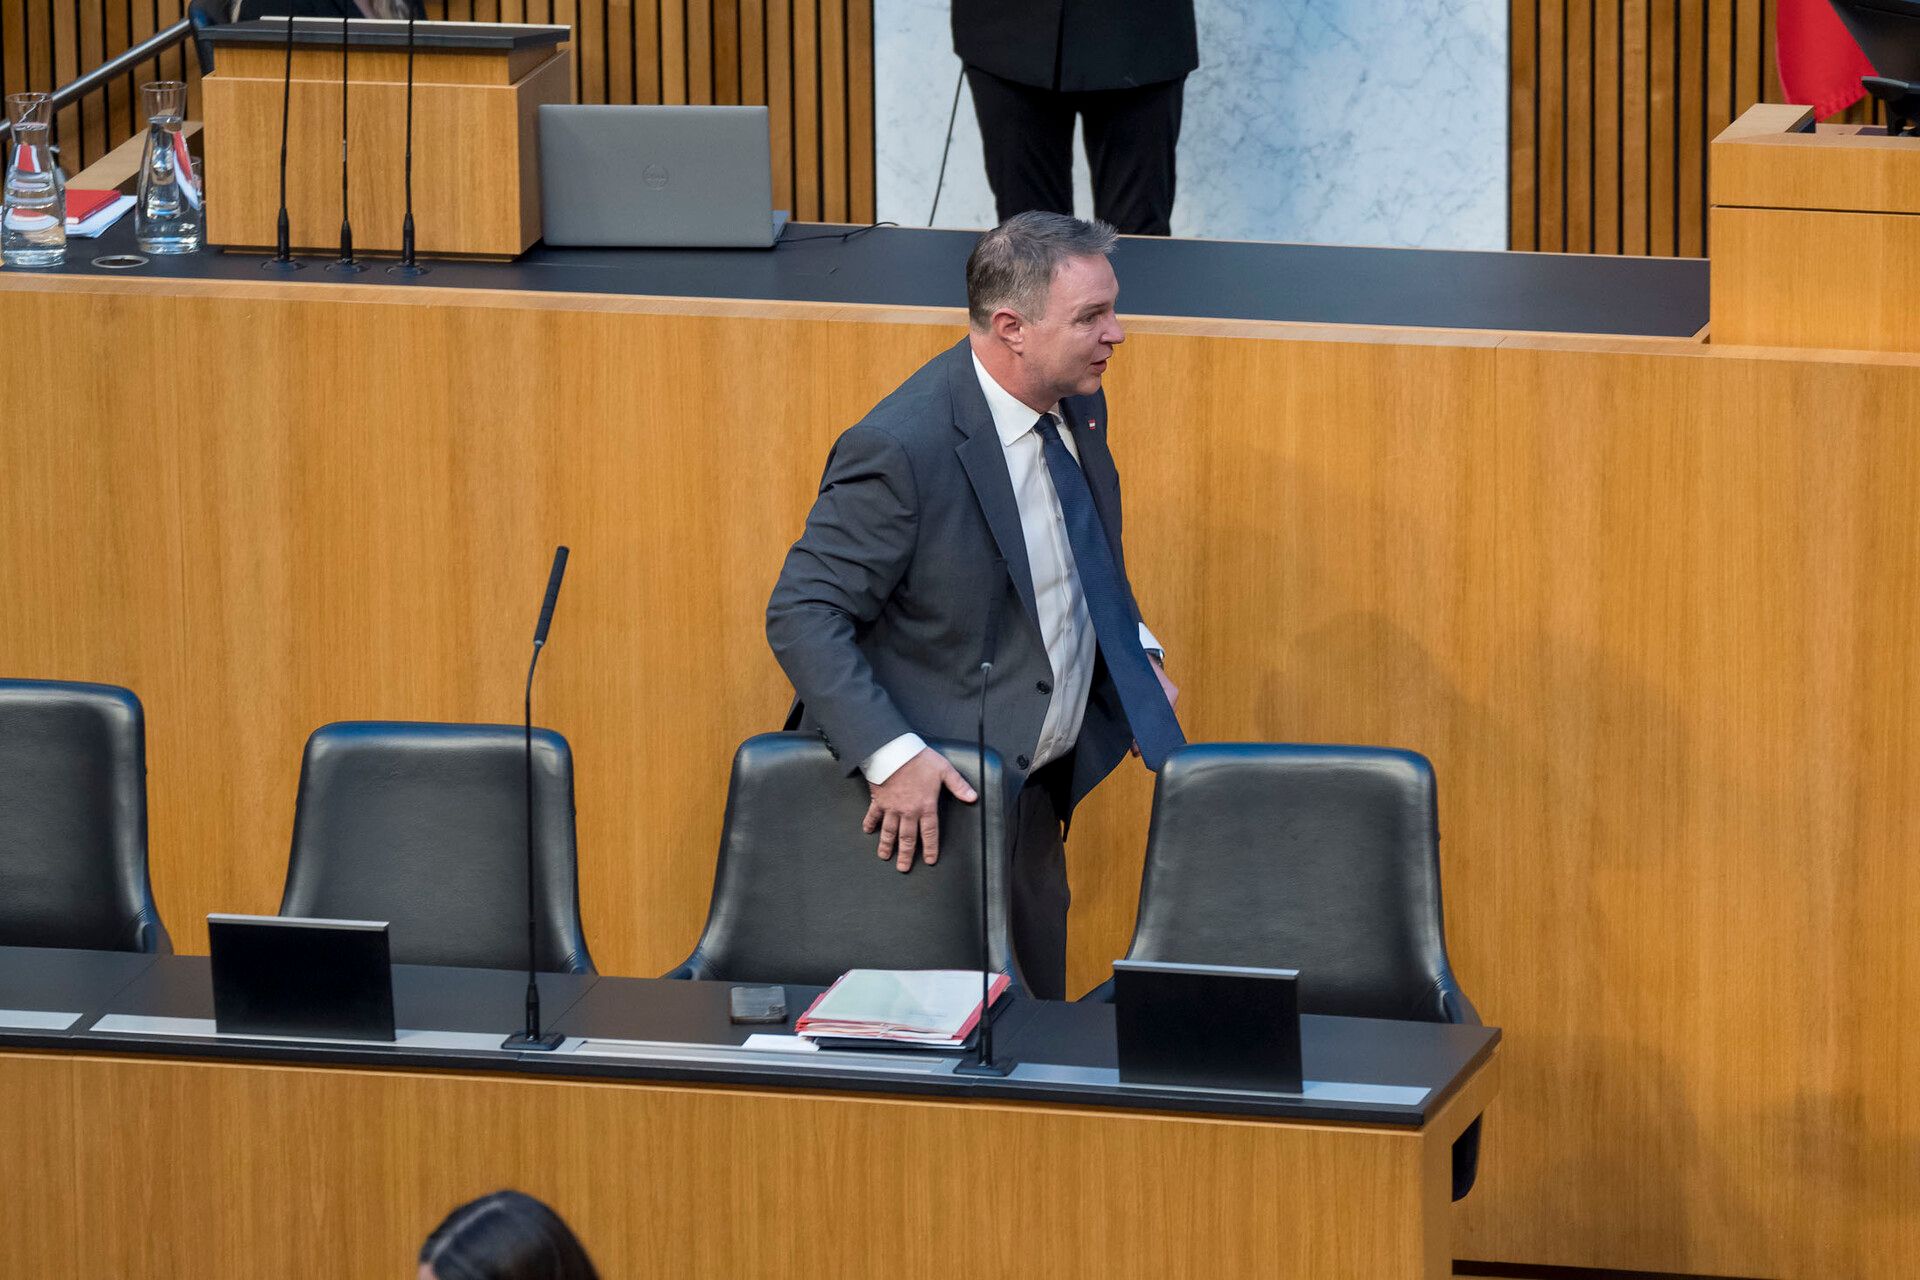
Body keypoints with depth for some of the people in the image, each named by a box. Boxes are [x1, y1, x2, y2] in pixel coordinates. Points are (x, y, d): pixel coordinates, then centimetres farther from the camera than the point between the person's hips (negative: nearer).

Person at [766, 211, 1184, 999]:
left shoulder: (1076, 409, 1)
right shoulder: (904, 447, -25)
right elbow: (802, 615, -24)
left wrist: (1138, 656, 8)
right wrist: (891, 757, -32)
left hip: (1037, 781, 8)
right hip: (937, 796, -8)